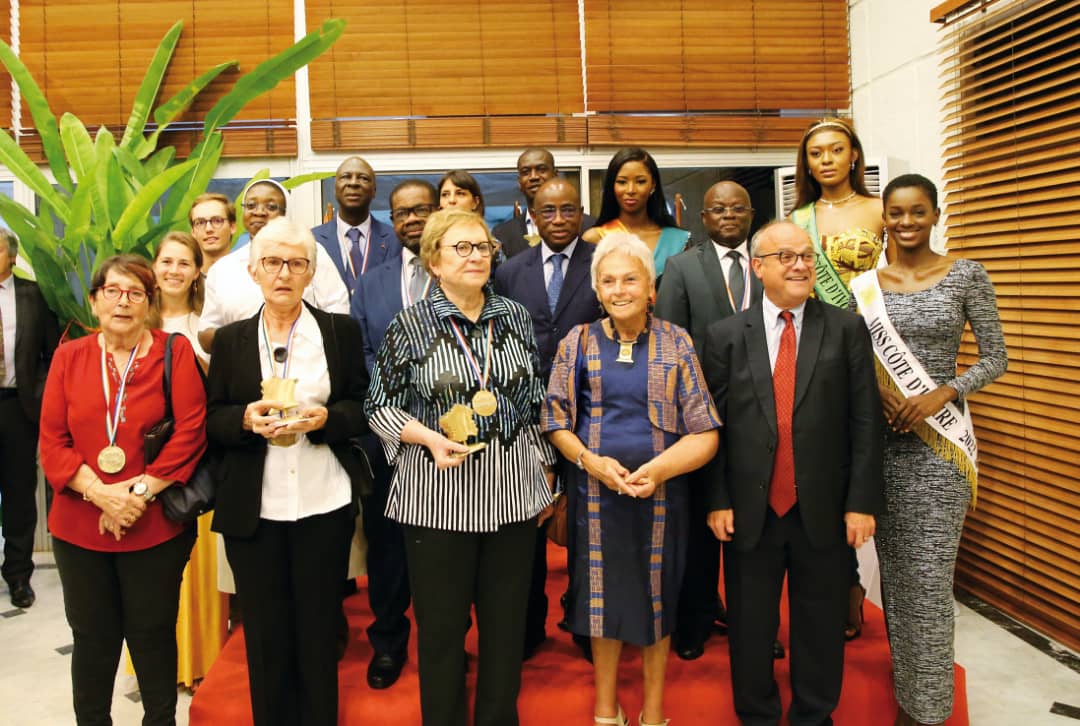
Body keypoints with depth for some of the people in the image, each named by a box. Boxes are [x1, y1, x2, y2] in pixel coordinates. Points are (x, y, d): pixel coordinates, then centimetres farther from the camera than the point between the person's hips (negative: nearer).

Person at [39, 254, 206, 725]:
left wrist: (141, 492, -16)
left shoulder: (175, 352, -3)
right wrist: (101, 494, -14)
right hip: (79, 526, 2)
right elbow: (52, 441, -1)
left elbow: (191, 432, -10)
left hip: (155, 526, -2)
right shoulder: (69, 357, 4)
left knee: (153, 635, 11)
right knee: (92, 637, 15)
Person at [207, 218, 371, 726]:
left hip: (324, 505, -1)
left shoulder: (341, 331, 4)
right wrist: (246, 419, -14)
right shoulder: (230, 340, 7)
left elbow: (362, 408, 4)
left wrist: (325, 417, -16)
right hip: (253, 507, 1)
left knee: (319, 630, 8)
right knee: (265, 633, 9)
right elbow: (211, 420, 7)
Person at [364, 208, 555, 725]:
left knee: (507, 622, 14)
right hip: (438, 496, -3)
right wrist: (428, 437, -17)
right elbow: (380, 405, -1)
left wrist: (546, 471, 12)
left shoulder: (515, 316, 5)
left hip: (514, 493, 3)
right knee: (441, 625, 10)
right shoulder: (410, 324, -5)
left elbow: (534, 400, 11)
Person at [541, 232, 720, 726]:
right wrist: (592, 461, -16)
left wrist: (658, 469, -22)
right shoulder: (579, 342, 1)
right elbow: (557, 422, 2)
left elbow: (705, 434, -6)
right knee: (603, 598, 12)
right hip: (596, 494, 1)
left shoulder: (676, 343, -3)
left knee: (658, 597, 13)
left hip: (661, 495, 0)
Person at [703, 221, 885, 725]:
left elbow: (865, 422, -2)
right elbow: (713, 426, 0)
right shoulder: (725, 336, 1)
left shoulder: (847, 330, 0)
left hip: (823, 511, 0)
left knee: (821, 626, 14)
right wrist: (717, 501, -4)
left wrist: (861, 502, -7)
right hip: (750, 511, 0)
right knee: (750, 626, 14)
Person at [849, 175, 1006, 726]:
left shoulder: (967, 275, -2)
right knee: (893, 567, 11)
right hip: (881, 435, 3)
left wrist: (941, 394, -15)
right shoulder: (865, 285, 5)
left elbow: (996, 359, -1)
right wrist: (878, 393, -10)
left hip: (938, 436, -3)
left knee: (928, 576, -2)